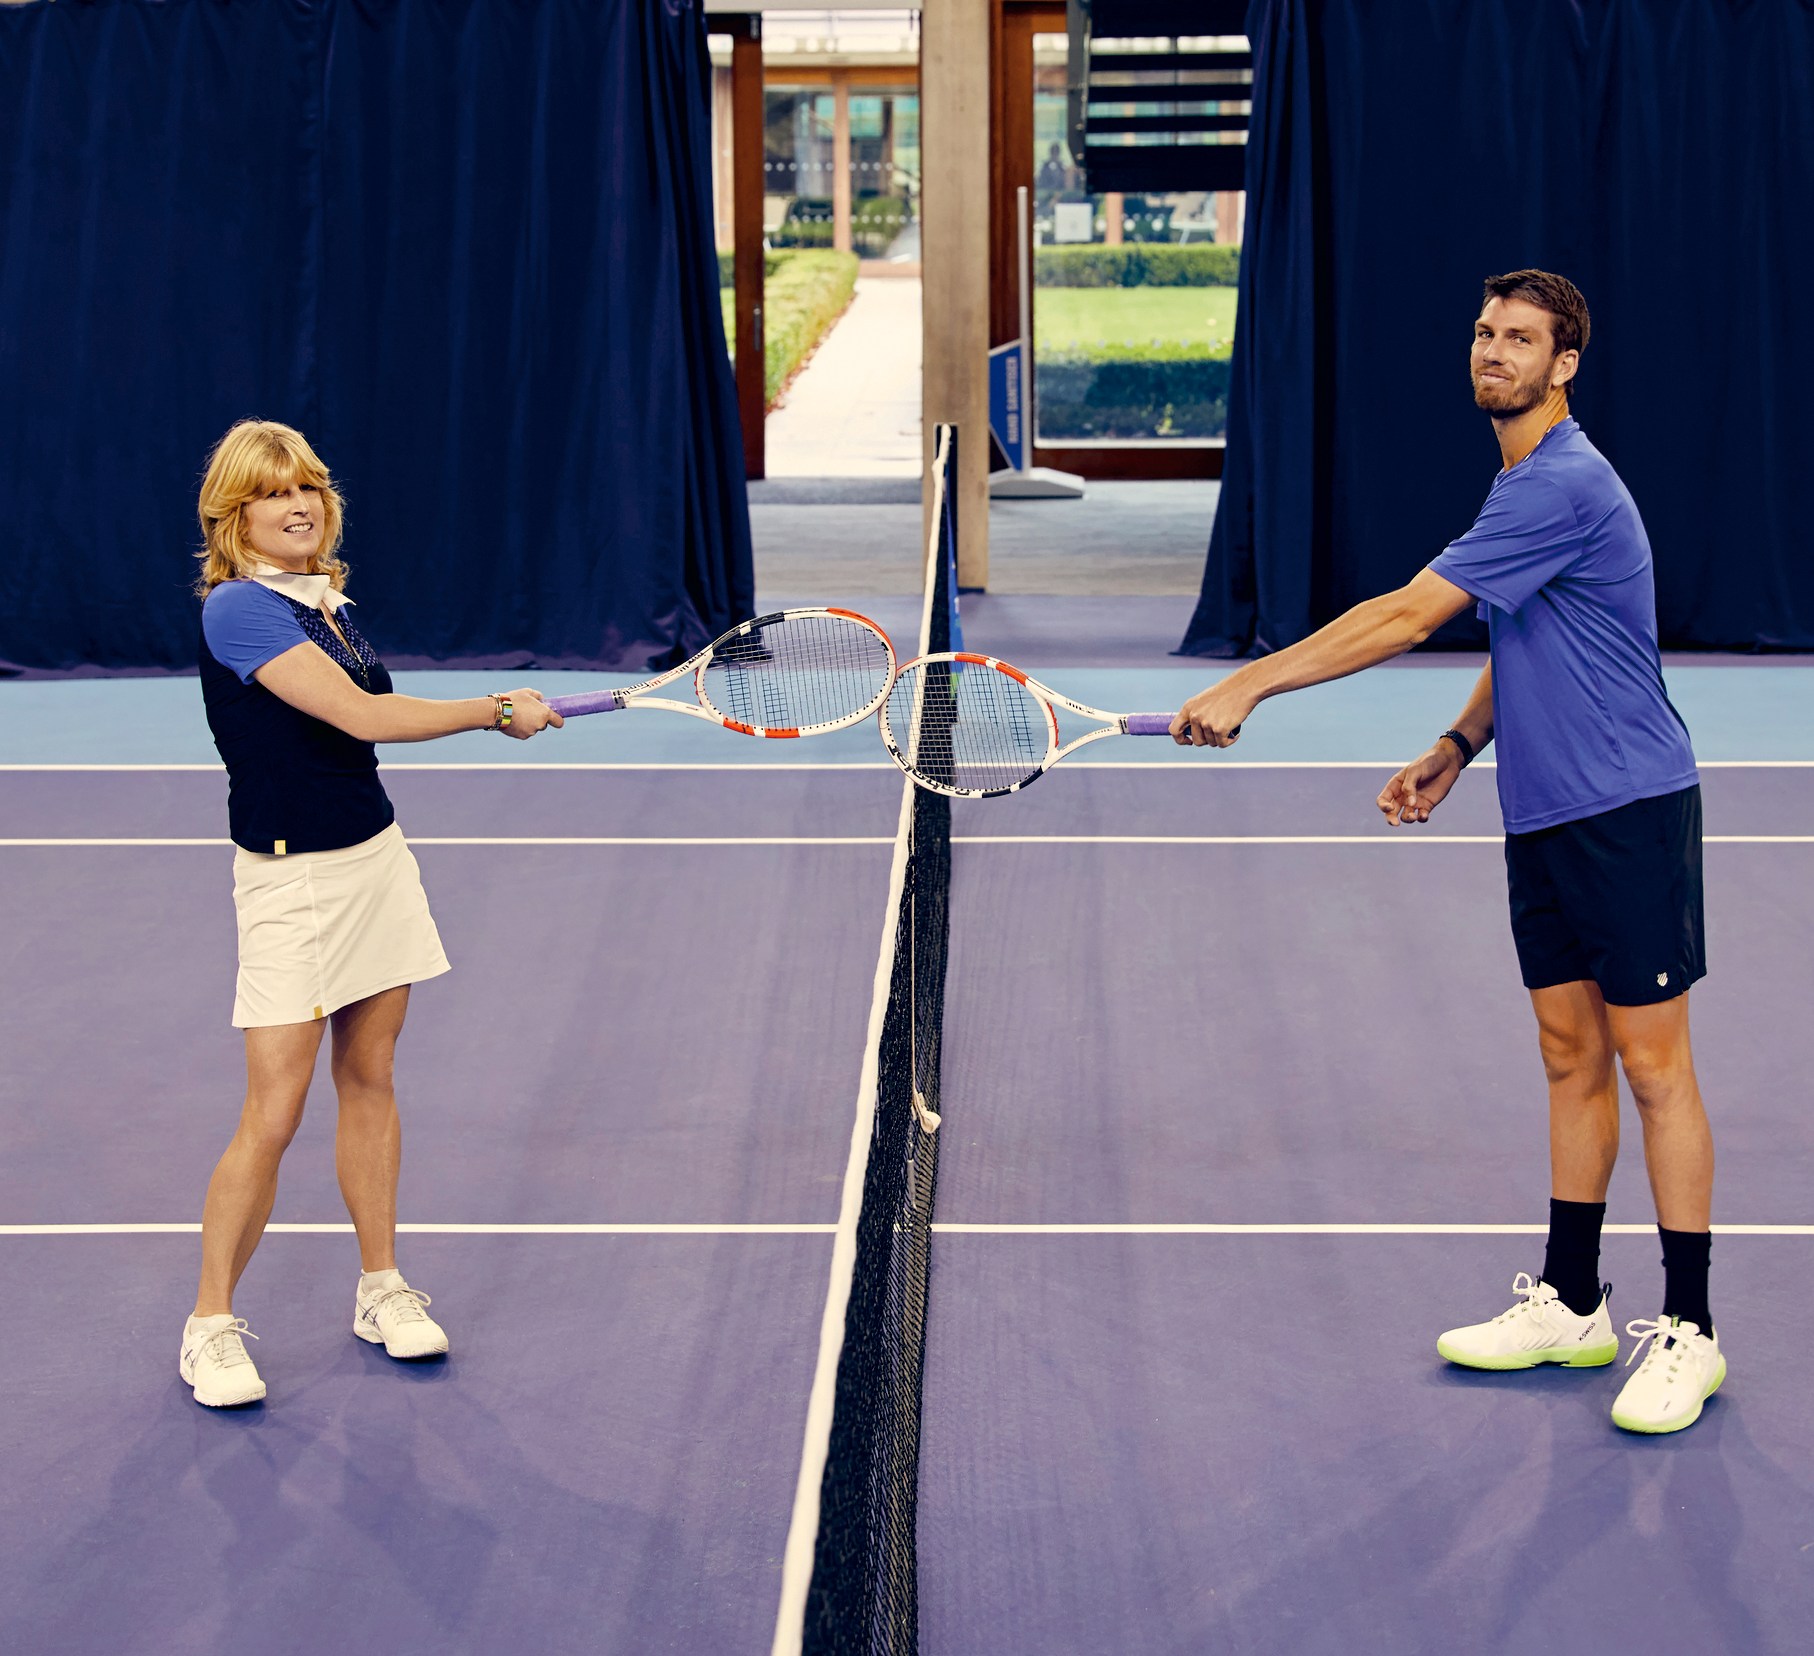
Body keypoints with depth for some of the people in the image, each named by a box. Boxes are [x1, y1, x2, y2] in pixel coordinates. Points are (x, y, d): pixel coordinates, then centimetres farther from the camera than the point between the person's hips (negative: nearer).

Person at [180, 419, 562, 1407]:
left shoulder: (330, 603, 9)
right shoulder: (238, 608, -17)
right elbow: (361, 716, -23)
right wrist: (497, 712, -15)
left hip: (376, 859, 8)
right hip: (291, 880, -8)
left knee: (370, 1079, 13)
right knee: (272, 1116, -6)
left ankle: (381, 1288, 25)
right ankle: (211, 1325, 6)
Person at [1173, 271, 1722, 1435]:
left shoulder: (1565, 485, -19)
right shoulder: (1525, 483, 14)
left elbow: (1409, 617, -22)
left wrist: (1251, 686, -21)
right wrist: (1454, 752, 15)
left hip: (1630, 814, -10)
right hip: (1544, 816, 10)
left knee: (1652, 1065, -4)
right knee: (1571, 1055, 13)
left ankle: (1689, 1333, 3)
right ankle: (1571, 1306, 21)